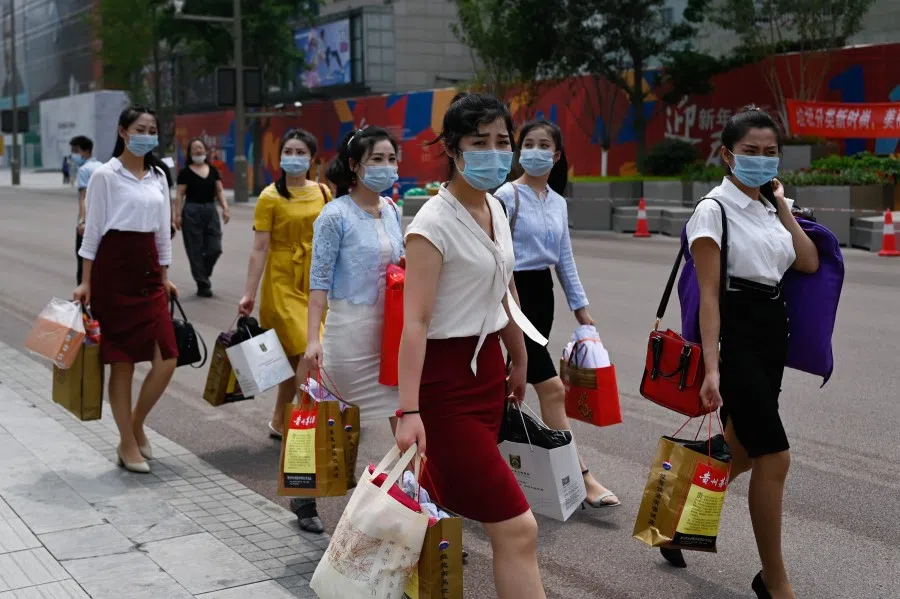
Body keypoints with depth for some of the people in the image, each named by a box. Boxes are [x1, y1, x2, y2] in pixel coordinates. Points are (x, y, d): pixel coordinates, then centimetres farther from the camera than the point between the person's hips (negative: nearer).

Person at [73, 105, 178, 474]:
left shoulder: (158, 175, 12)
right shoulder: (105, 175, -4)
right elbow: (93, 229, -3)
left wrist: (164, 275, 14)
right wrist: (86, 281, -4)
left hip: (149, 269, 5)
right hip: (114, 268, -5)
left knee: (166, 360, -3)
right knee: (122, 361, 1)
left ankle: (136, 427, 21)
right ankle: (128, 444, 12)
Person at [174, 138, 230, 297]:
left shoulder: (213, 170, 10)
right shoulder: (186, 172, -2)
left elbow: (220, 191, 11)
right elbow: (180, 195, -4)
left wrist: (225, 208, -2)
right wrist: (177, 215, -12)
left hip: (211, 211, 4)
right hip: (192, 211, -4)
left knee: (215, 249, -2)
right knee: (196, 251, -1)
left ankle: (203, 276, 23)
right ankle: (203, 285, 7)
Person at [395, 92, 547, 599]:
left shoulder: (496, 209, 8)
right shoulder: (434, 223, -17)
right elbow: (416, 321, -23)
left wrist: (519, 359, 26)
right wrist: (409, 411, -29)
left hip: (488, 366, 8)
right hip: (445, 378, -8)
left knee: (448, 499, 17)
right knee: (517, 528, -8)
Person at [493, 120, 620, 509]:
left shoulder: (558, 202, 11)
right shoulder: (506, 196, -10)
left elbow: (564, 259, 16)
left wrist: (581, 308, 14)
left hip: (542, 292, 7)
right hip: (514, 293, -7)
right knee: (551, 388, -9)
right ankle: (580, 477, -7)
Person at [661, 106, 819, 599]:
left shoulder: (771, 208, 12)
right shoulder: (714, 210, -11)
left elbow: (809, 263, 3)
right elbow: (708, 293, -17)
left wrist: (782, 206, 5)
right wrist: (711, 366, -23)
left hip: (773, 331, 8)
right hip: (735, 334, -8)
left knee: (741, 451, 14)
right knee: (775, 456, -8)